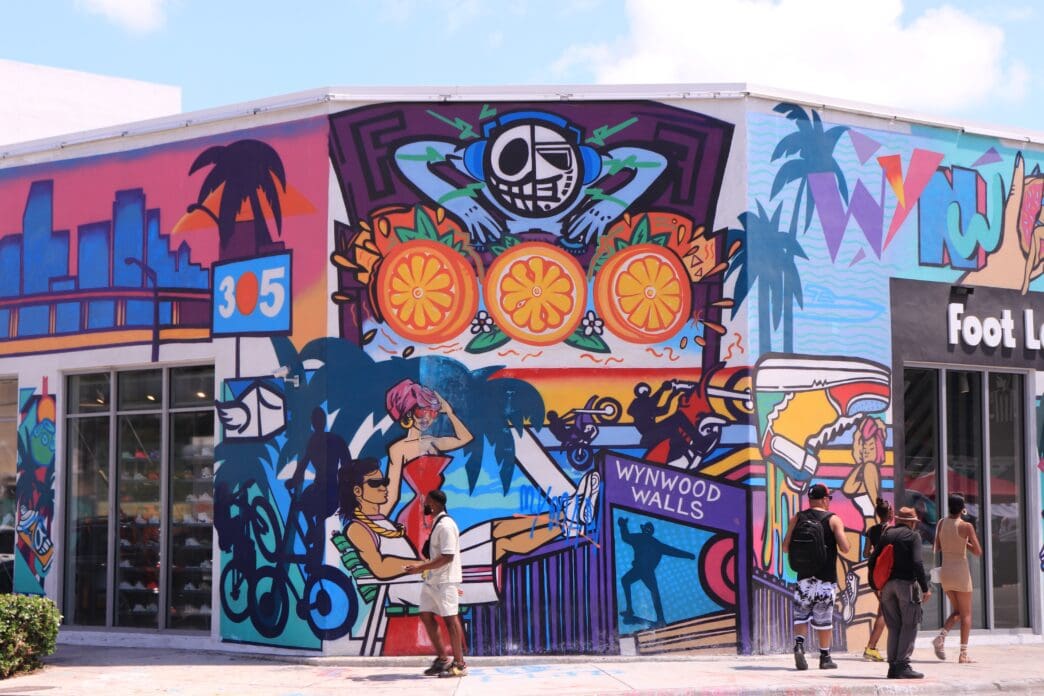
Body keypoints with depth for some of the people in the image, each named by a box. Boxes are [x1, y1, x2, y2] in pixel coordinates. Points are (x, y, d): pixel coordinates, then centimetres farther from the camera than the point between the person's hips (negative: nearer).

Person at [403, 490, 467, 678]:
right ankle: (442, 658, 17)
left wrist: (421, 567, -23)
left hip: (445, 580, -10)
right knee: (426, 615, 9)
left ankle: (459, 664, 3)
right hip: (432, 579, 10)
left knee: (450, 618, -4)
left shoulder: (445, 525, -17)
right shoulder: (436, 524, 13)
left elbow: (447, 556, -23)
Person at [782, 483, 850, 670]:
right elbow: (845, 548, -9)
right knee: (823, 618, 4)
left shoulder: (797, 519, 5)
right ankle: (825, 657, 10)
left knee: (801, 614, 9)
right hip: (826, 577, -2)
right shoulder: (833, 520, -3)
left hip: (804, 575, 2)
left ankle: (799, 644, -15)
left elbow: (786, 547, 3)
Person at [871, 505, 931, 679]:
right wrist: (925, 588, -11)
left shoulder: (886, 534, 12)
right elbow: (917, 562, -14)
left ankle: (893, 665, 8)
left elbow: (873, 560, 9)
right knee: (909, 626, -2)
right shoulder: (913, 536, -2)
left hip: (887, 585, 5)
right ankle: (902, 665, -9)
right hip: (906, 582, -5)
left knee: (894, 627, 11)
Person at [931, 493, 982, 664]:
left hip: (945, 571, 5)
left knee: (957, 611, 19)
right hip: (960, 571, -5)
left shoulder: (941, 523, 3)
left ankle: (942, 636, -7)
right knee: (966, 614, 5)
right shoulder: (966, 526, -12)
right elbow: (978, 552, -10)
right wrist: (965, 543, 5)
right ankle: (963, 654, -1)